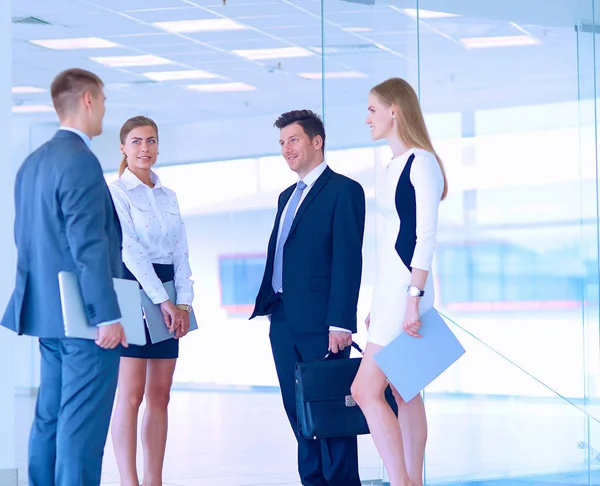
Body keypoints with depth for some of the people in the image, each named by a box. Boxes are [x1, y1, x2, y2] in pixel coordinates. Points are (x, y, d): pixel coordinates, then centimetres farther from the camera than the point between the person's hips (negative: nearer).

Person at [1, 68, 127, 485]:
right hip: (85, 315, -9)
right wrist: (108, 315, -20)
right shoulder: (80, 161, -16)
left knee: (50, 419, 12)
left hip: (49, 310, 9)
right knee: (82, 424, -8)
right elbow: (89, 245, -21)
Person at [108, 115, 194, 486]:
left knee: (160, 395, 5)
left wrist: (184, 301, -4)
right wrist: (163, 300, -17)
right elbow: (130, 249, -12)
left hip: (167, 298, 6)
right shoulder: (115, 192, -4)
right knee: (132, 393, -8)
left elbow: (181, 253, 10)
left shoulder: (168, 196, 15)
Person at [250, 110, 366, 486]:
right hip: (284, 323, 8)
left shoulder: (344, 190, -5)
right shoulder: (287, 197, 20)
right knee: (299, 413, 9)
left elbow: (348, 260, -12)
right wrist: (267, 307, 11)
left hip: (321, 324, -8)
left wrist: (341, 323, -19)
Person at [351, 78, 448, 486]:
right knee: (403, 392, 9)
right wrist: (378, 301, 19)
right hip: (391, 286, 10)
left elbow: (426, 237, -17)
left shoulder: (421, 162, -12)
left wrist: (413, 297, -22)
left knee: (366, 390, -12)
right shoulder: (395, 166, 16)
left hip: (407, 286, -10)